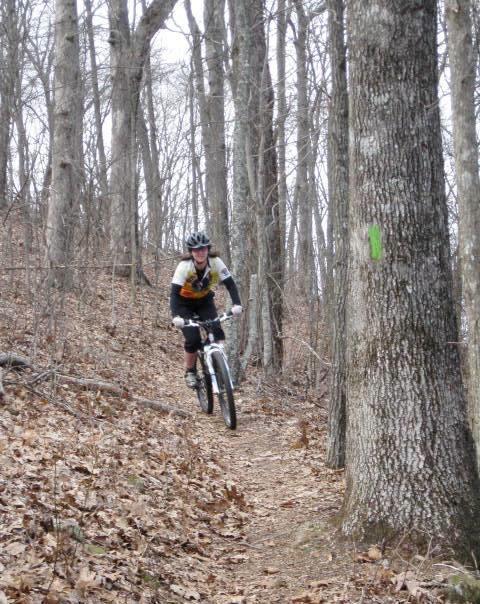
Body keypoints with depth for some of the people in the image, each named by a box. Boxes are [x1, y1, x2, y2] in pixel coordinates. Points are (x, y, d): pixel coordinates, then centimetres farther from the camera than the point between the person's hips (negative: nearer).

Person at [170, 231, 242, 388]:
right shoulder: (184, 266, -31)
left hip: (205, 301, 3)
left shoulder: (216, 262, -24)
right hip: (184, 303, -2)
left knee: (217, 332, -19)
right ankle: (190, 372, 5)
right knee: (193, 339, -17)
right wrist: (175, 316, -50)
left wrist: (237, 304, -42)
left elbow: (230, 284, -24)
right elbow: (174, 293, -35)